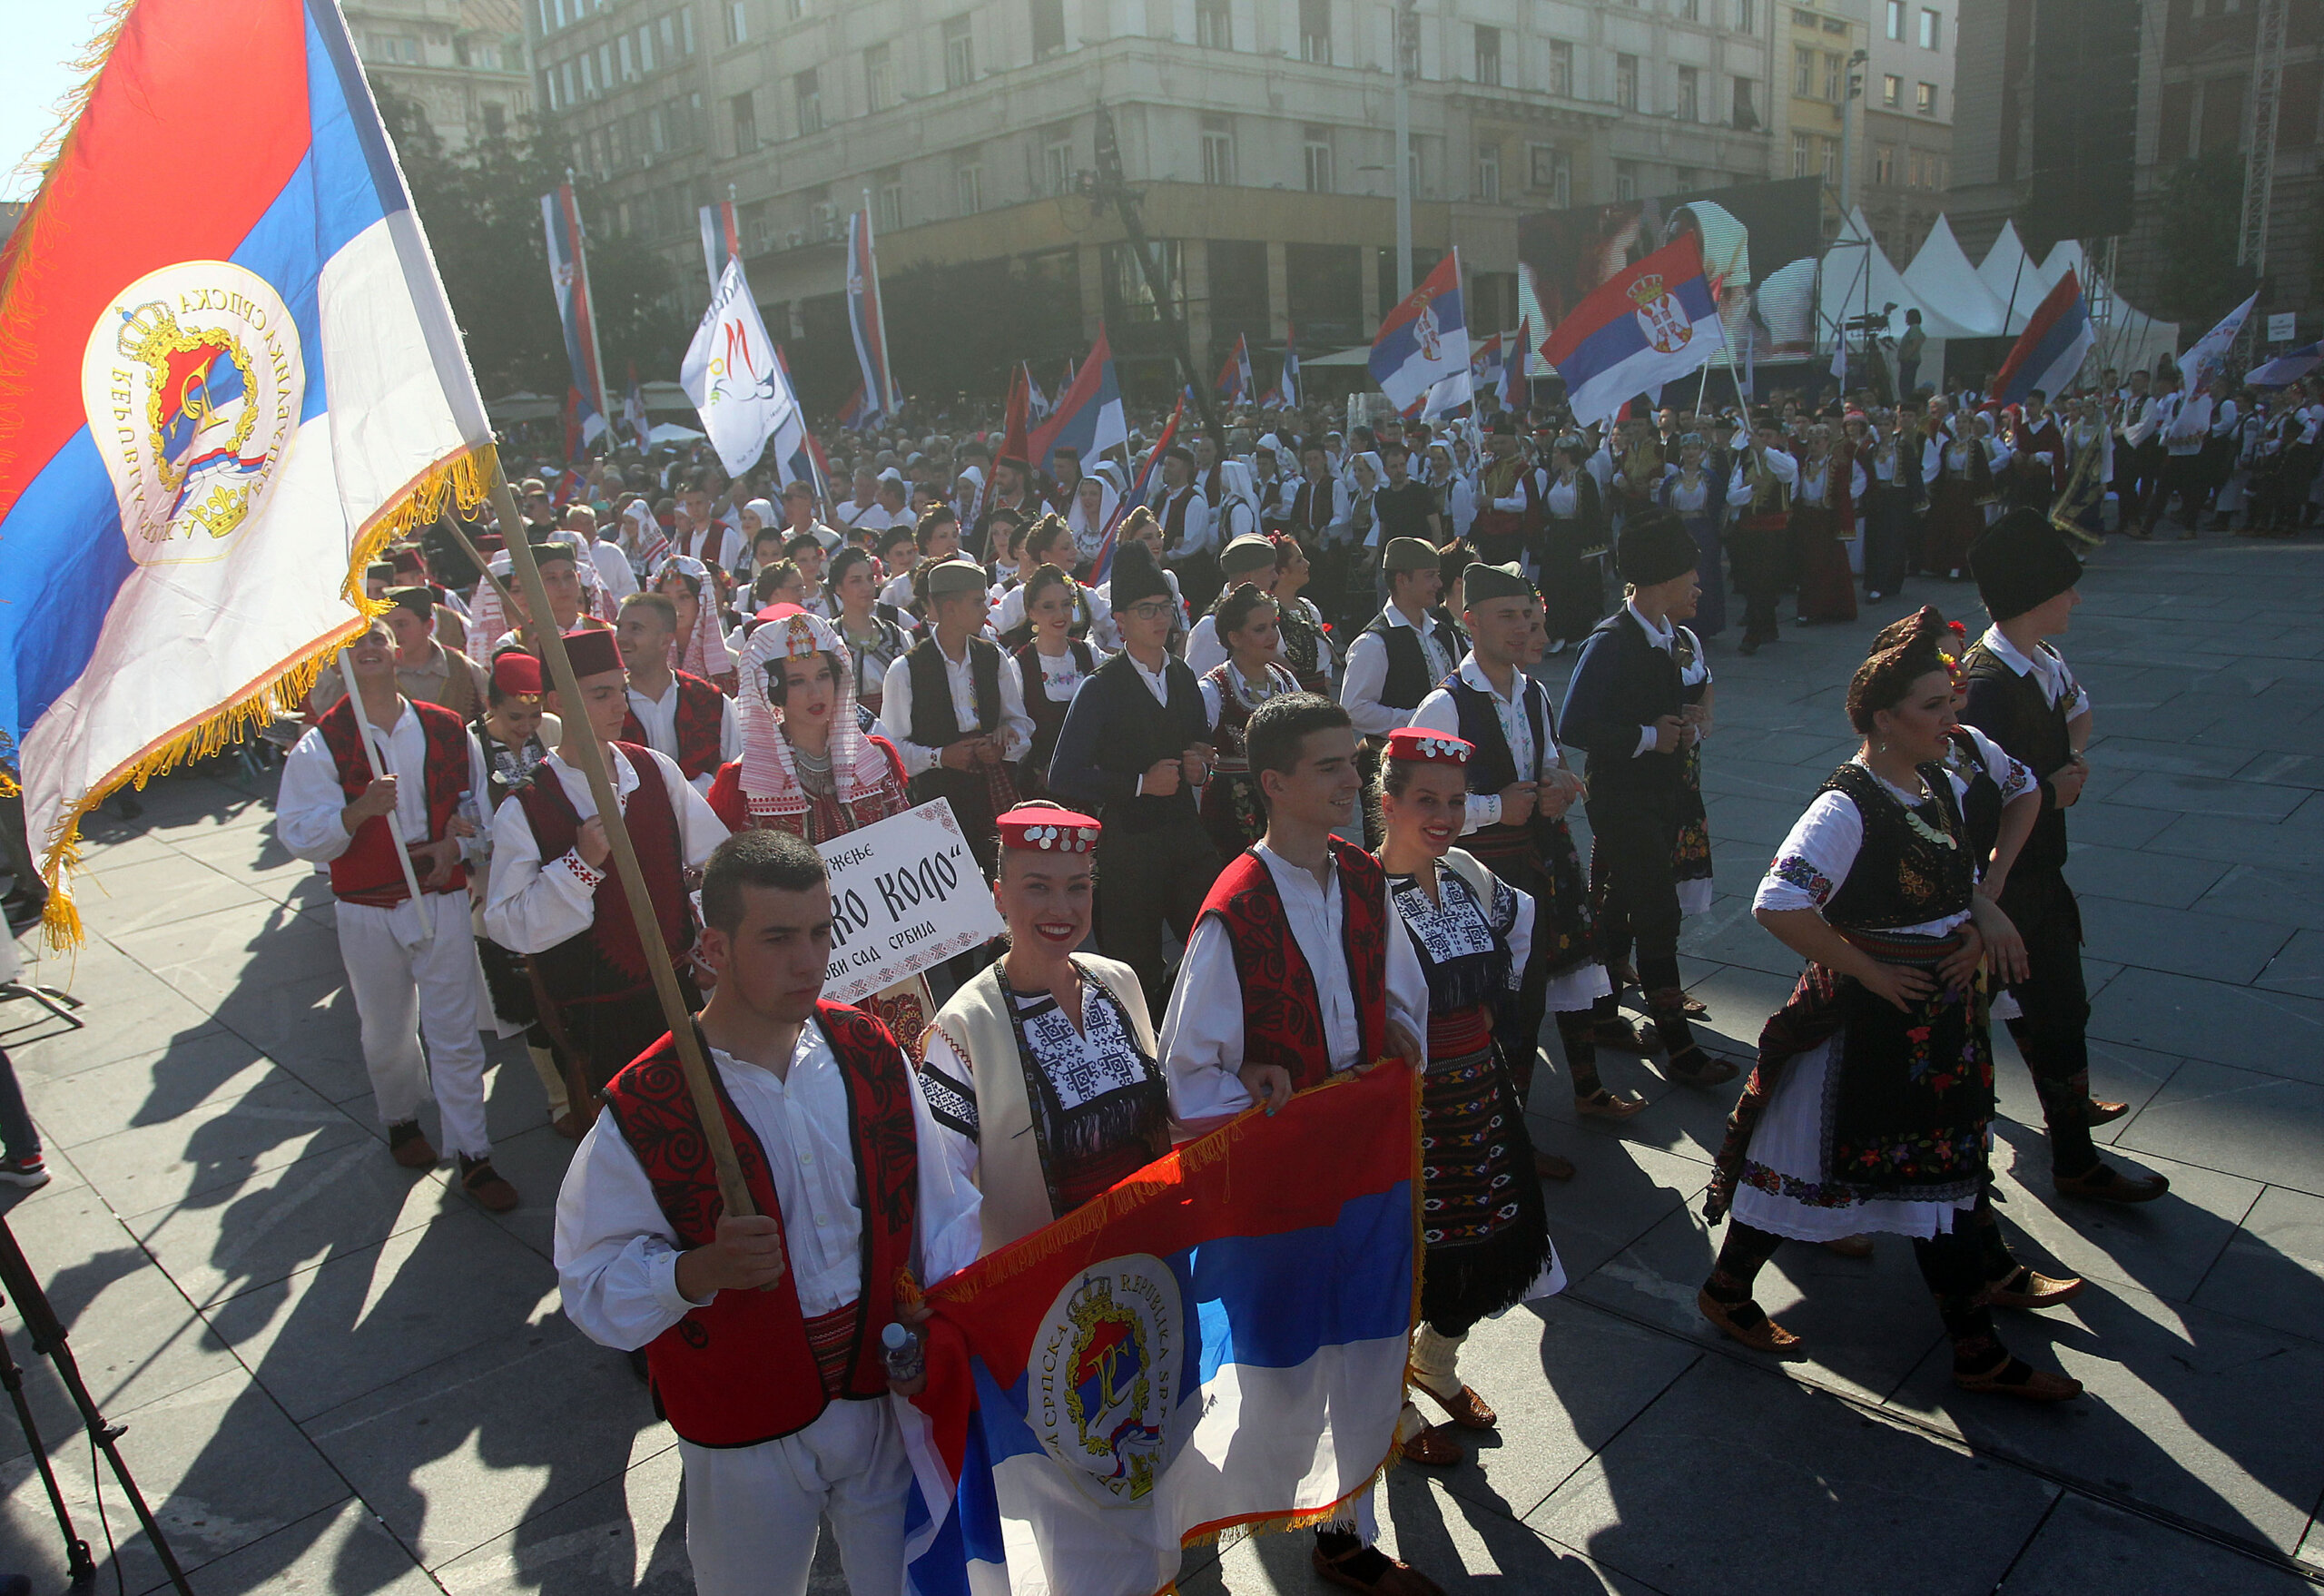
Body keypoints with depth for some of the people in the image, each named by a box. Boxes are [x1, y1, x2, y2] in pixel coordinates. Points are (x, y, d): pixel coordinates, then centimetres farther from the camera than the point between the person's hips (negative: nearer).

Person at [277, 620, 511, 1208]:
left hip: (443, 901, 0)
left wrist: (452, 842, -7)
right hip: (368, 911, 0)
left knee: (456, 1033, 1)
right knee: (386, 1033, 14)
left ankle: (473, 1156, 9)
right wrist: (359, 810, -27)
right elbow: (299, 835, -10)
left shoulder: (447, 729, 2)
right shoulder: (320, 745, -4)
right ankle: (401, 1121, 41)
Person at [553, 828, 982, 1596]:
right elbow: (594, 1283, -15)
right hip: (744, 1437, -3)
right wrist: (706, 1267, -31)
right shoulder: (643, 1110, -19)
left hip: (886, 1396, 3)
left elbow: (939, 1207, 1)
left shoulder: (871, 1053, -7)